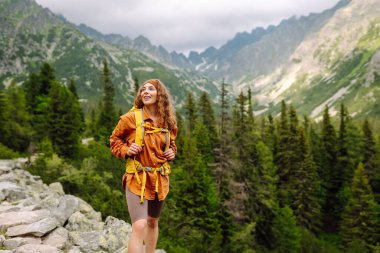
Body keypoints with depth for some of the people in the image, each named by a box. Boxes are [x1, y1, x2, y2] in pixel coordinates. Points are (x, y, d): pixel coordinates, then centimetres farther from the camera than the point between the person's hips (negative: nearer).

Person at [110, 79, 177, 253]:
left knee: (153, 222, 20)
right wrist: (126, 150, -14)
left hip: (159, 180, 5)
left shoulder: (168, 122, 4)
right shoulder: (130, 118, -8)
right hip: (137, 178, -5)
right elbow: (115, 140, 5)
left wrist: (172, 152, 1)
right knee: (139, 226, -15)